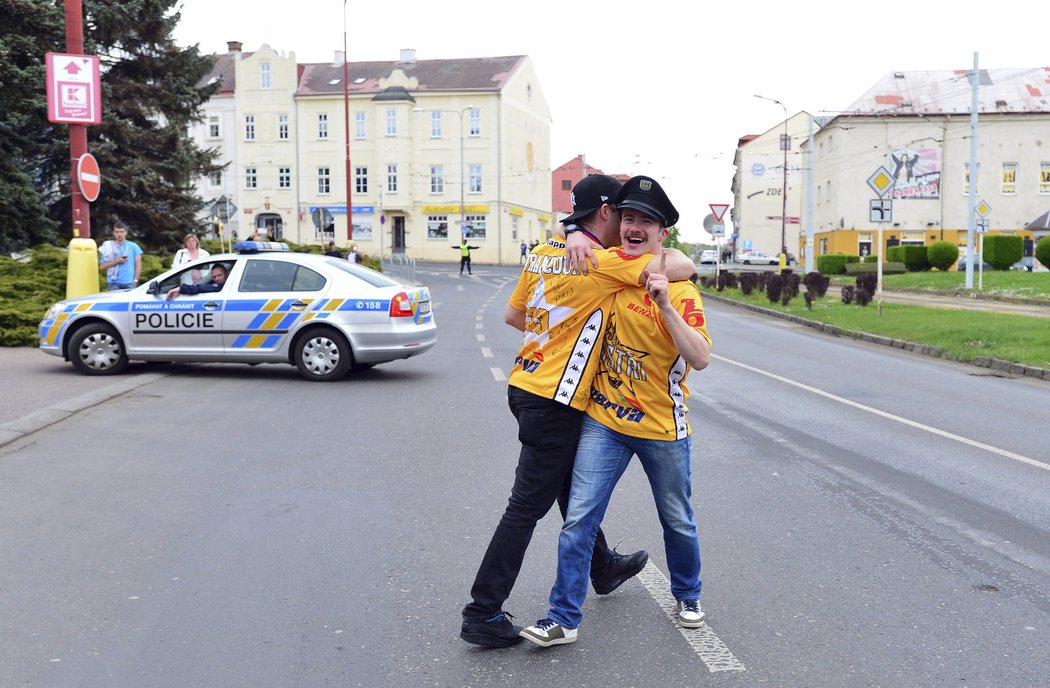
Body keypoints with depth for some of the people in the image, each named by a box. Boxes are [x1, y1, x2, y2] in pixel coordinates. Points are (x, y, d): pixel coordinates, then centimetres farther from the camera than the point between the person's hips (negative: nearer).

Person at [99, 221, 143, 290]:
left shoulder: (133, 246, 8)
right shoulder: (108, 248, 9)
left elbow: (138, 265, 7)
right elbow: (102, 266, 4)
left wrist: (135, 280, -2)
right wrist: (116, 261, -8)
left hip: (129, 283, 0)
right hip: (113, 283, 1)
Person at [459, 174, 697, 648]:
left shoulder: (543, 252, 7)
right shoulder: (604, 261, -17)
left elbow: (513, 315, 16)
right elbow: (685, 267, -17)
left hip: (526, 384, 9)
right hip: (555, 401, -9)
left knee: (573, 487, 25)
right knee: (527, 507, -1)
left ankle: (604, 568, 46)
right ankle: (482, 615, 7)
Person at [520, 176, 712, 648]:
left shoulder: (680, 289, -12)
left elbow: (701, 358, -22)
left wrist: (665, 304, -31)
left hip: (663, 426, -2)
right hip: (604, 420, 2)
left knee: (678, 522, 17)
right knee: (578, 520, -3)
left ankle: (687, 596, 43)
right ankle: (563, 618, 8)